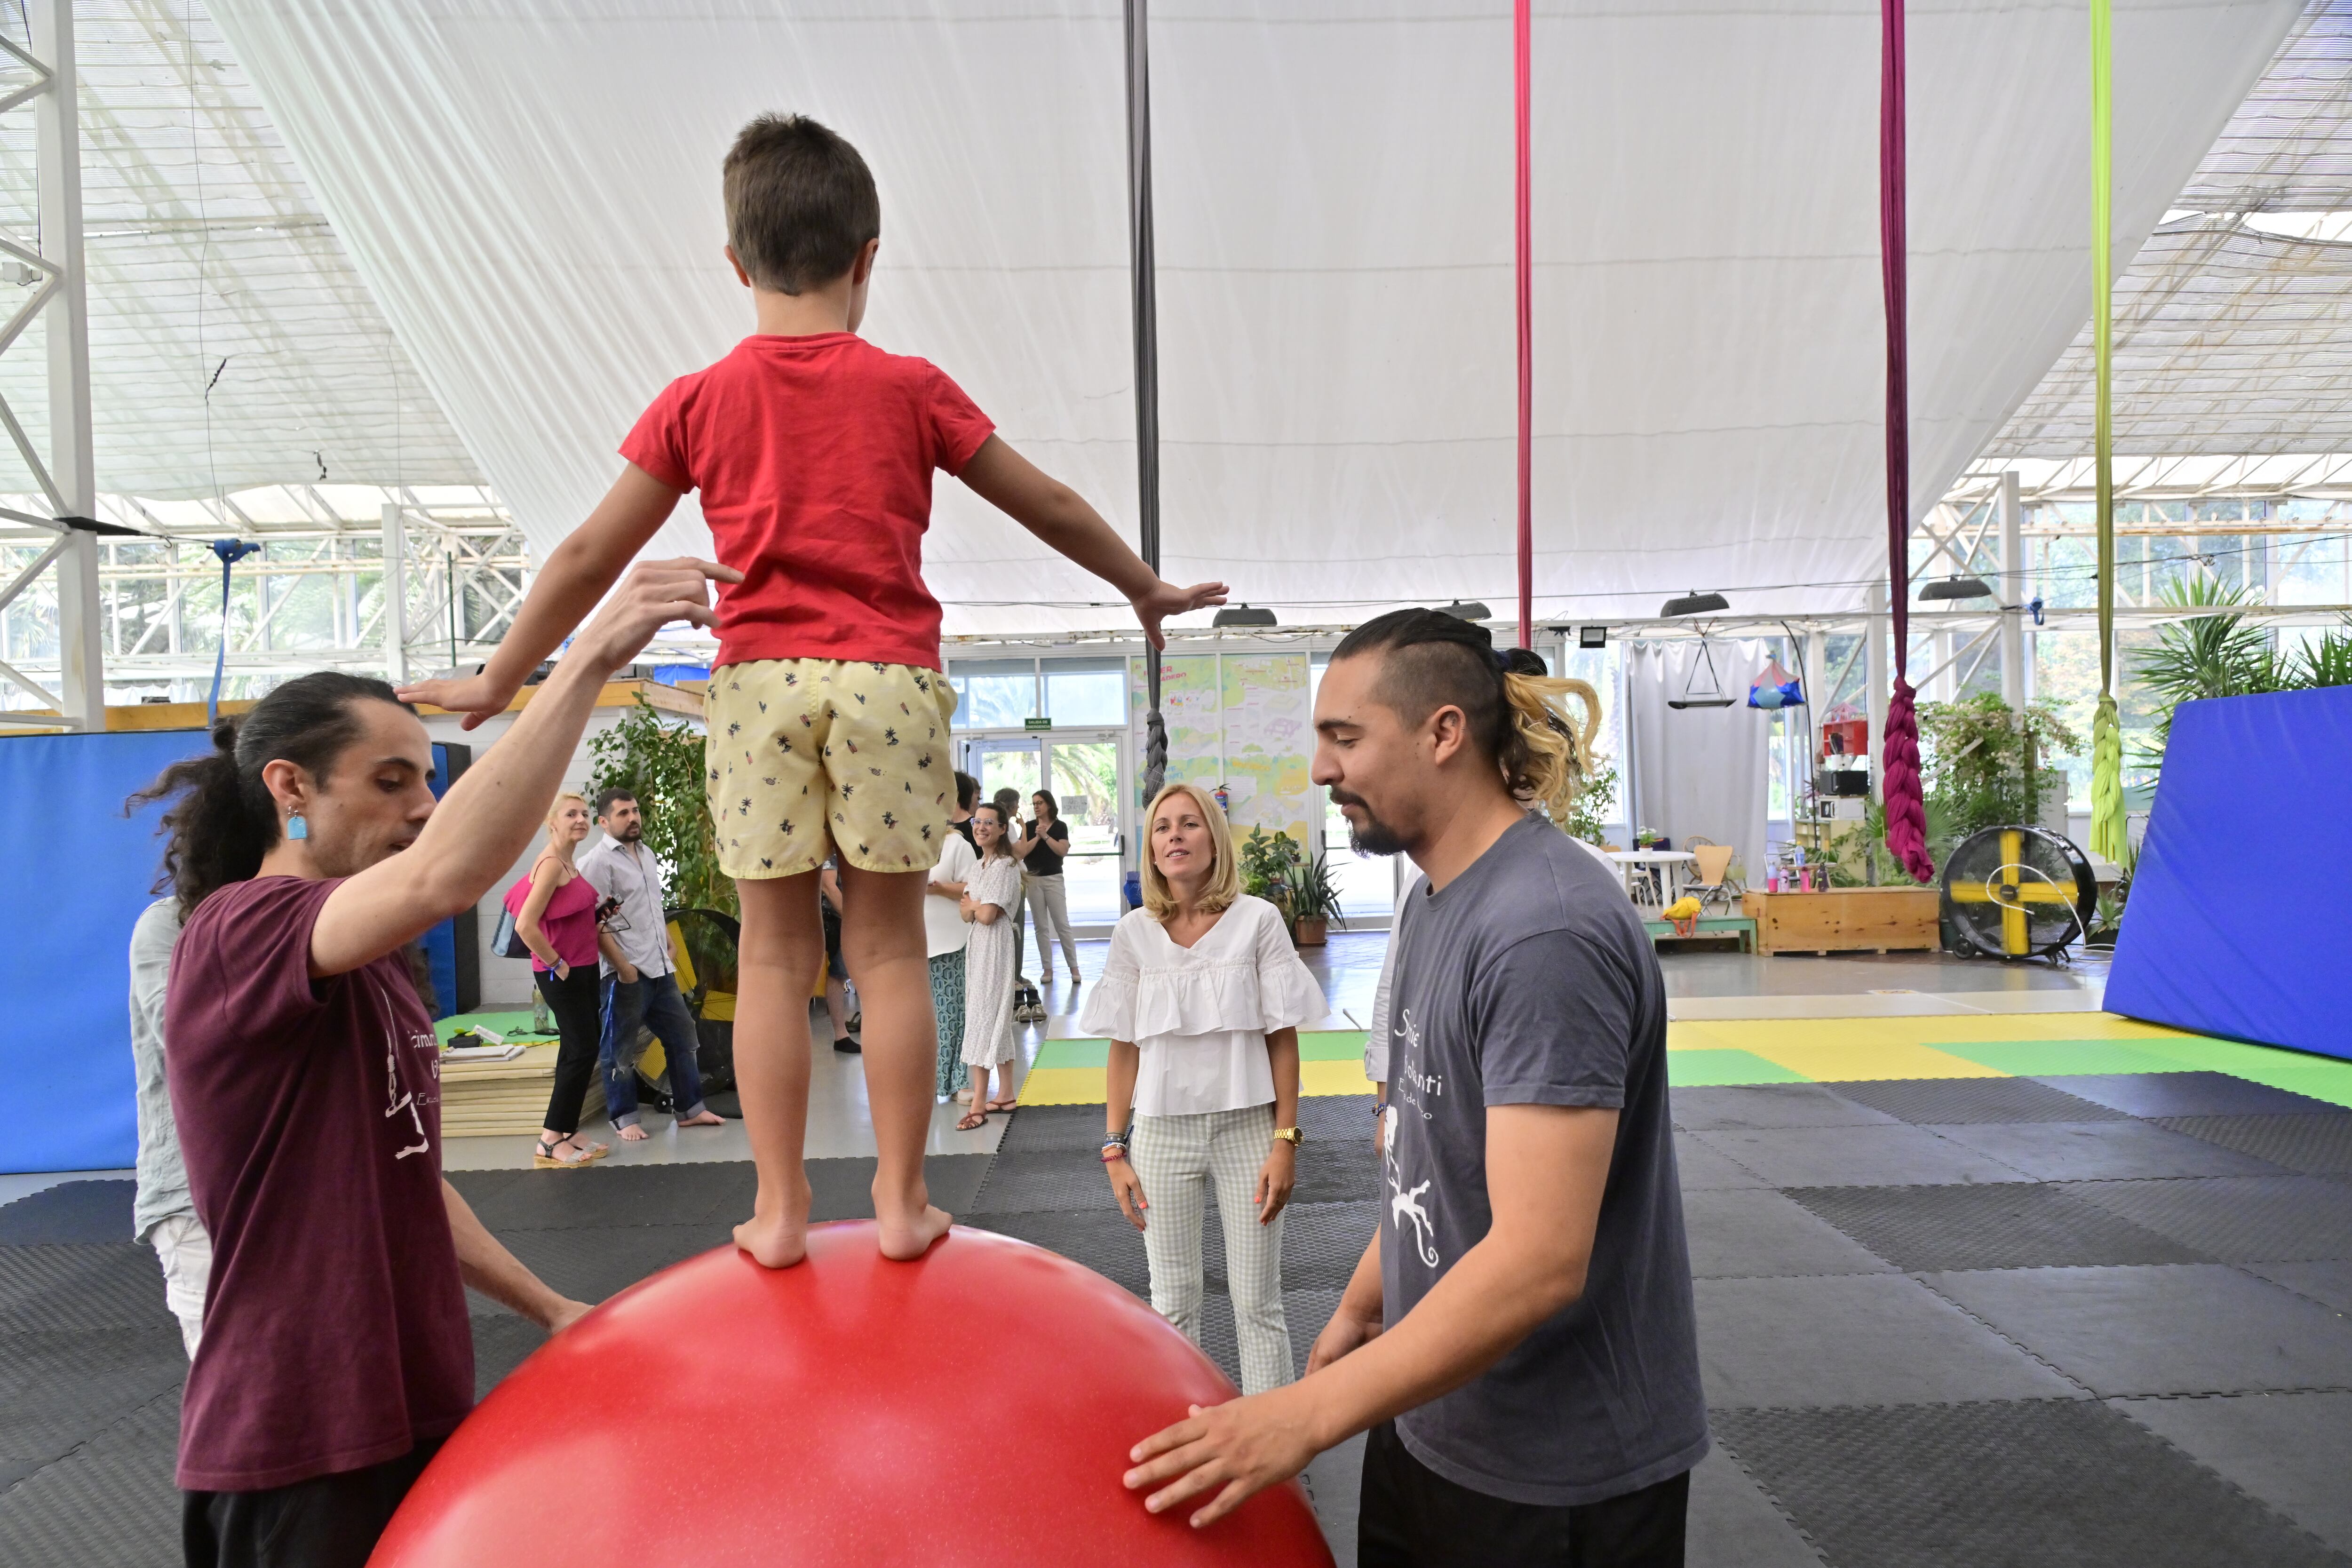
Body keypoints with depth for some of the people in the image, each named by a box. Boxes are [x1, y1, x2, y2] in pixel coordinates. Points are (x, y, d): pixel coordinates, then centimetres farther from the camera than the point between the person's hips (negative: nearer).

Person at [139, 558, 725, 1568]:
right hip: (298, 1452, -8)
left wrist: (549, 1310, 13)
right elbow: (444, 878, -39)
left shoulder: (374, 971, 11)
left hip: (412, 1413, 8)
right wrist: (590, 656, -39)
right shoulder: (239, 931, -18)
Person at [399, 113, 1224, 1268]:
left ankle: (778, 1207, 11)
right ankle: (902, 1200, 11)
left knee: (774, 949, 6)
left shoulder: (698, 402, 7)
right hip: (891, 676, 0)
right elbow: (1048, 507, 13)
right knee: (888, 946, 5)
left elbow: (588, 558, 9)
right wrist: (1148, 591, 27)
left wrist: (498, 683, 20)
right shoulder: (909, 389, 6)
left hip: (759, 681, 1)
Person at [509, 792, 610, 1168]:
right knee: (582, 1050, -6)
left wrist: (600, 910, 7)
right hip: (562, 975, -9)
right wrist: (556, 964, -17)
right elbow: (525, 926, -25)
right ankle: (550, 1142, 2)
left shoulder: (568, 862, 11)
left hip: (582, 969, 9)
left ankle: (568, 1132, 22)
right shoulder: (551, 864, -18)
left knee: (579, 1048, 13)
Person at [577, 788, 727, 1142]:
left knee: (683, 1036, 12)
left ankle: (689, 1108, 22)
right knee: (621, 1051, 2)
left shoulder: (647, 855, 15)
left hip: (661, 969, 8)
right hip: (626, 973, -8)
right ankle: (625, 1118, 14)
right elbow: (595, 923, -17)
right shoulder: (598, 862, -11)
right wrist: (622, 966, -19)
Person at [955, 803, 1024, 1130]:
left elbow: (986, 915, -19)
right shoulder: (979, 866, 14)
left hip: (994, 946, -9)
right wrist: (975, 907, -14)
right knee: (995, 1020, 12)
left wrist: (971, 905, 0)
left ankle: (979, 1104, -7)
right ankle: (1005, 1094, 20)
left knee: (983, 1018, -9)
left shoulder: (1005, 866, -13)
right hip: (978, 946, 9)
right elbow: (965, 913, 7)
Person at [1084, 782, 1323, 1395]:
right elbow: (1123, 1049, 5)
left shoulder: (1258, 920, -5)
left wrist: (1286, 1141, -6)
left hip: (1246, 1127, -2)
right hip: (1162, 1130, 2)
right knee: (1172, 1303, 12)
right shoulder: (1133, 933, 1)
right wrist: (1114, 1150, 2)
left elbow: (1282, 1040, -3)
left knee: (1258, 1305, 6)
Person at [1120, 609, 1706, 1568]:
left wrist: (1310, 1413, -26)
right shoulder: (1437, 900, 5)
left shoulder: (1545, 930, -26)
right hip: (1430, 1411, 8)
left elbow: (1540, 1259, -29)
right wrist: (1359, 1309, 13)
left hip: (1554, 1474, -8)